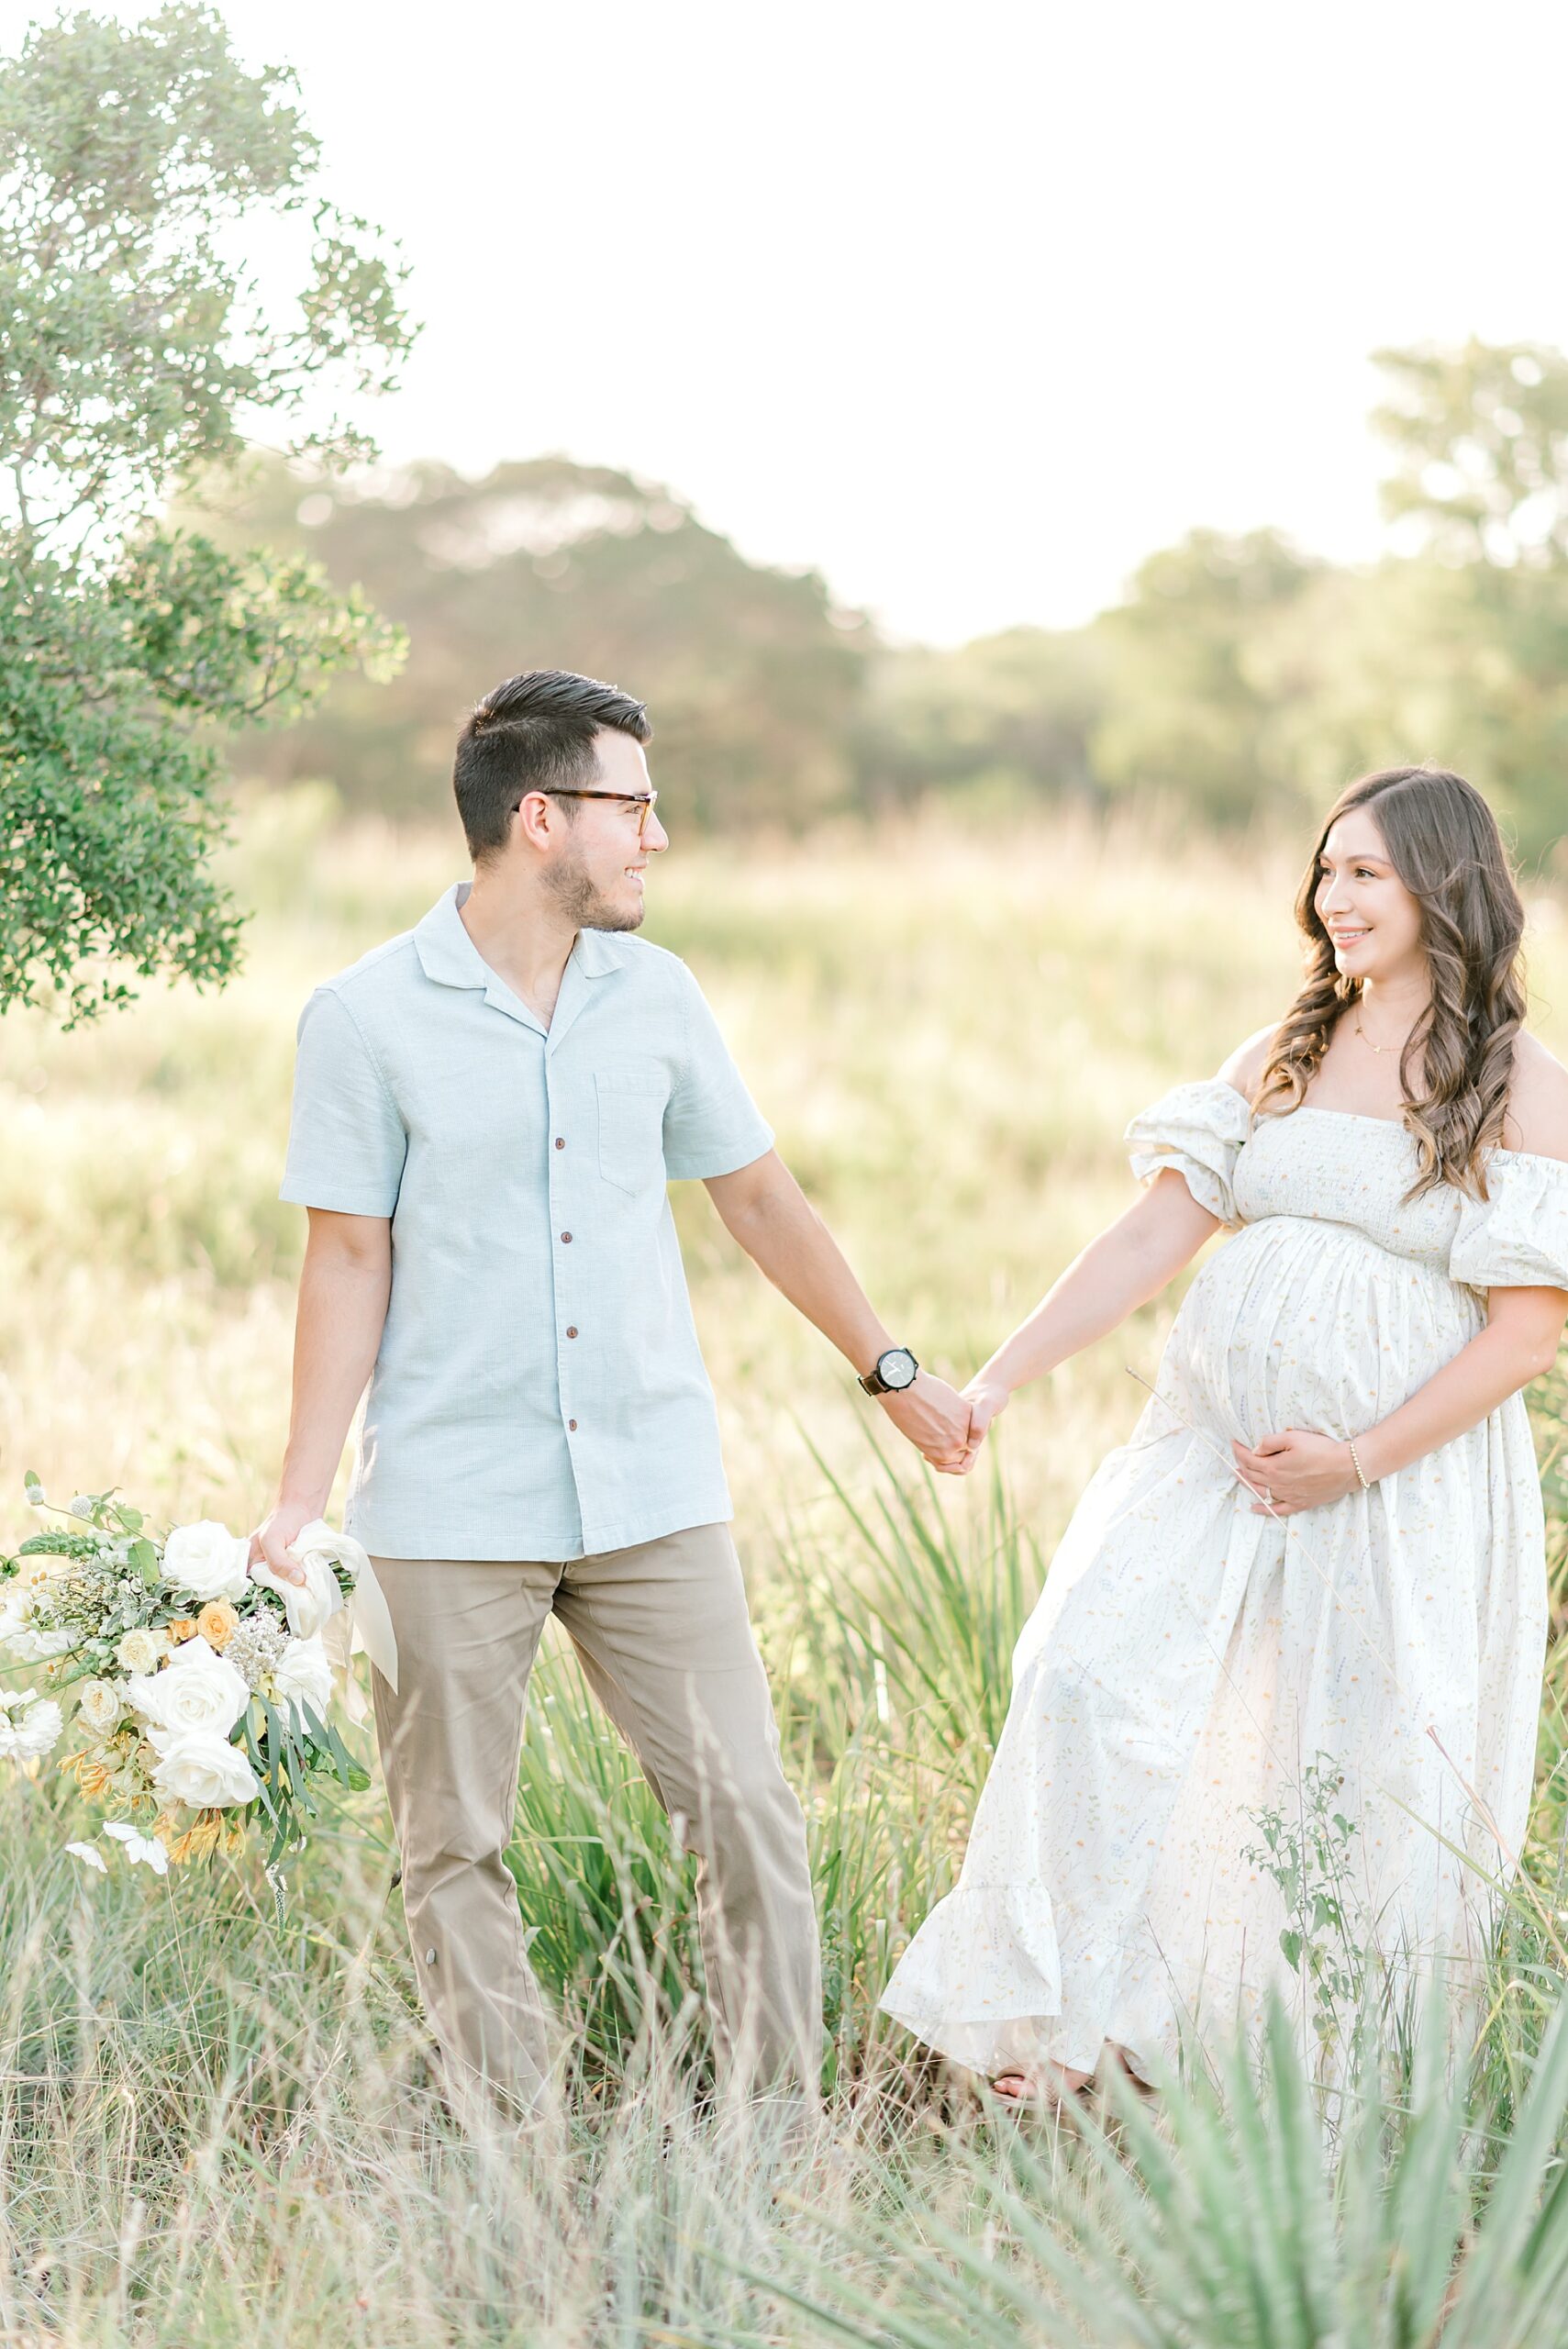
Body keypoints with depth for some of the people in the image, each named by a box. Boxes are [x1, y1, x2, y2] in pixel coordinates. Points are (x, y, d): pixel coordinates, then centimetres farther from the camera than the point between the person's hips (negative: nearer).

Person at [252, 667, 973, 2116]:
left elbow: (757, 1196, 18)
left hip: (653, 1491, 3)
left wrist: (891, 1371, 24)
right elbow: (350, 1261, -2)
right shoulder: (366, 1019, -5)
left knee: (748, 1814, -1)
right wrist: (300, 1502, -6)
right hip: (451, 1503, -3)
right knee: (454, 1850, 3)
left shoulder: (655, 995, 6)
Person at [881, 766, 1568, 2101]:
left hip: (1407, 1477, -4)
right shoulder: (1281, 1062, 12)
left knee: (1375, 1787, 0)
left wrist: (1358, 1459, -15)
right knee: (1096, 1676, -12)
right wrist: (998, 1381, -1)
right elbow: (1154, 1238, 8)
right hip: (1216, 1452, 4)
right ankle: (1065, 2035, -4)